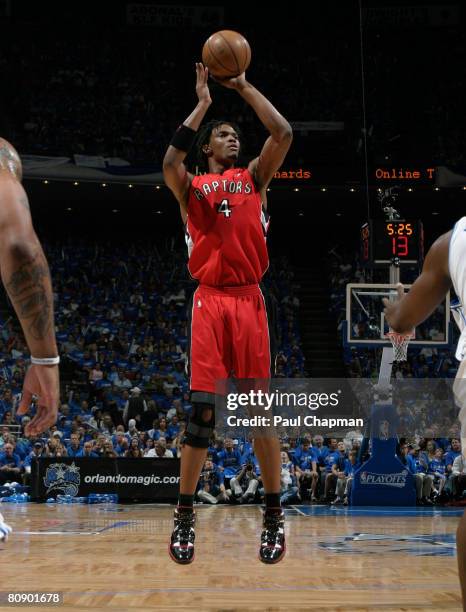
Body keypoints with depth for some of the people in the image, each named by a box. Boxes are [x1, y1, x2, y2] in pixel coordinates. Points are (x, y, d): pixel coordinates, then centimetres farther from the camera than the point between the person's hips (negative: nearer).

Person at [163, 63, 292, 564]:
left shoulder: (254, 177, 15)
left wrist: (244, 87, 3)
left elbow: (283, 134, 0)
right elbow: (169, 161, -12)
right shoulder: (191, 186, 11)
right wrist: (203, 103, -5)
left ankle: (274, 516, 9)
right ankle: (184, 517, 6)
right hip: (210, 301, -1)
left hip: (249, 299, 1)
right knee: (201, 410, -4)